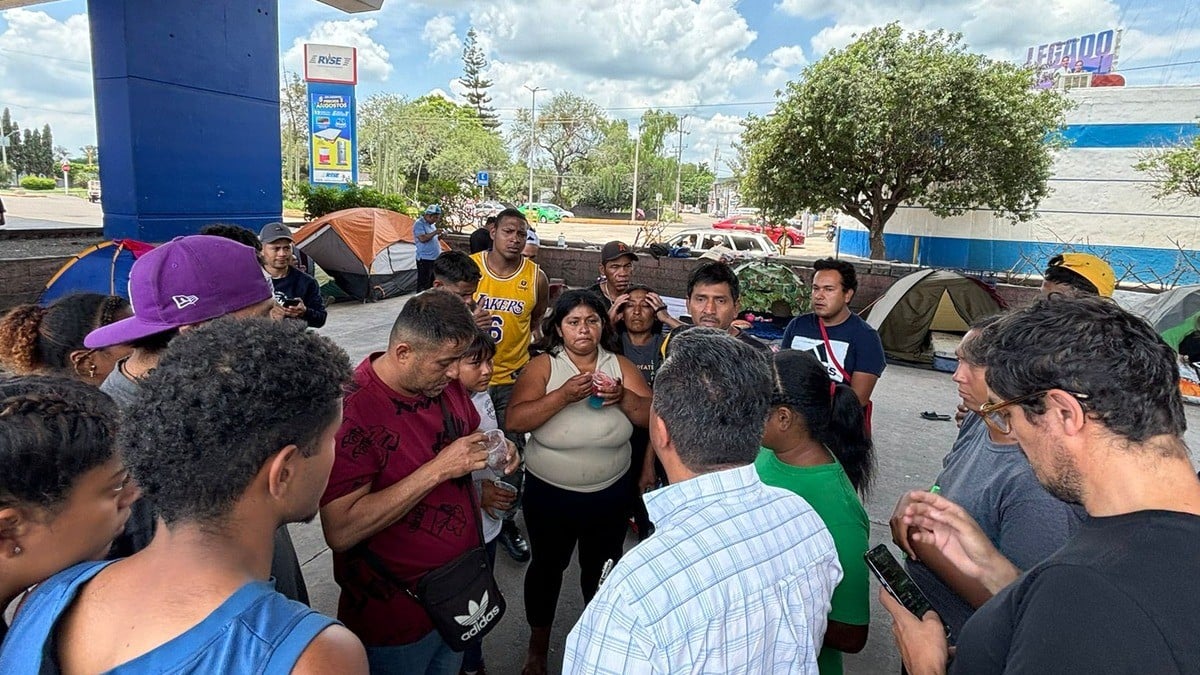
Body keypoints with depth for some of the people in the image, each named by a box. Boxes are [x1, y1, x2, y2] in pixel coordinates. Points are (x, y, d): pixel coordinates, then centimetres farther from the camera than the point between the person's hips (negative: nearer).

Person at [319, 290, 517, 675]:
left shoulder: (446, 383, -4)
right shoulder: (352, 410, -26)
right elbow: (340, 532, -30)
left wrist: (492, 452, -8)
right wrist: (439, 469, -32)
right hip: (395, 616, -6)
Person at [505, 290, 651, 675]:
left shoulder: (619, 365, -5)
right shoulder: (543, 366, -12)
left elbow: (653, 415, -9)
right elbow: (514, 421, -23)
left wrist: (623, 397, -28)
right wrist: (564, 395, -33)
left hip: (610, 493, 2)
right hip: (549, 493, -1)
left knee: (601, 567, 19)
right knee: (548, 565, 17)